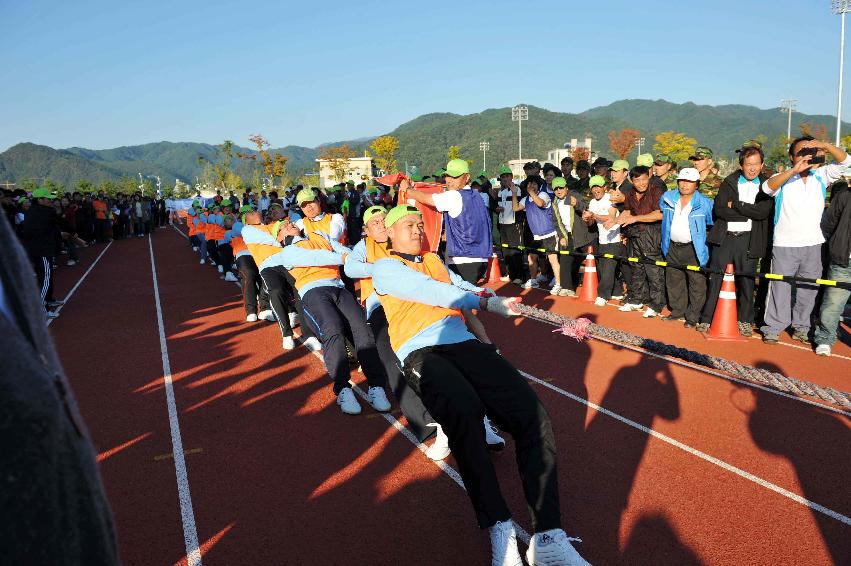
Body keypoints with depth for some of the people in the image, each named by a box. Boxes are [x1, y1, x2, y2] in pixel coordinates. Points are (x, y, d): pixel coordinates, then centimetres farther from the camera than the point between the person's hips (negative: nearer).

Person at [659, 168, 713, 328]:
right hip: (673, 247, 4)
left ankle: (693, 317, 7)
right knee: (673, 281, 13)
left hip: (694, 250, -4)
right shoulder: (668, 198, 4)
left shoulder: (705, 203, -8)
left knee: (697, 283, -2)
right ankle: (678, 311, 28)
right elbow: (661, 214, 22)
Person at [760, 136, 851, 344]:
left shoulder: (821, 176, 7)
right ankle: (773, 329, 9)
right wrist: (794, 170, -34)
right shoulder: (783, 178, -3)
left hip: (813, 244, 4)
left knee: (809, 289, 11)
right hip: (785, 245, -4)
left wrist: (825, 146, -21)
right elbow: (767, 187, -24)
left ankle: (801, 328, 23)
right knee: (780, 288, 0)